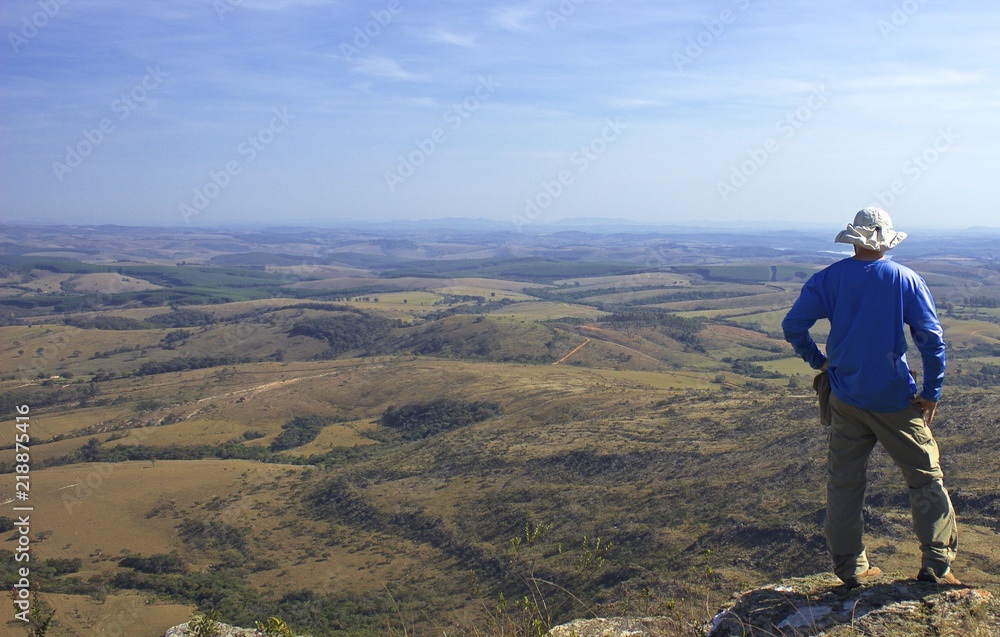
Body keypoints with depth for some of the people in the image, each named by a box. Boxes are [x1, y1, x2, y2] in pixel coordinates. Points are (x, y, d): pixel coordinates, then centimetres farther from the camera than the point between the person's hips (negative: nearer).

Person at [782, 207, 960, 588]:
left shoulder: (829, 279, -1)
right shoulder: (907, 280, -4)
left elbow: (793, 325, -6)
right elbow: (932, 338, -7)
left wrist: (818, 361, 8)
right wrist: (931, 392, 0)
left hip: (846, 398, 2)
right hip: (895, 399, -1)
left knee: (844, 484, 9)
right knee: (925, 477, 11)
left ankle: (851, 568, 15)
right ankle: (937, 565, 10)